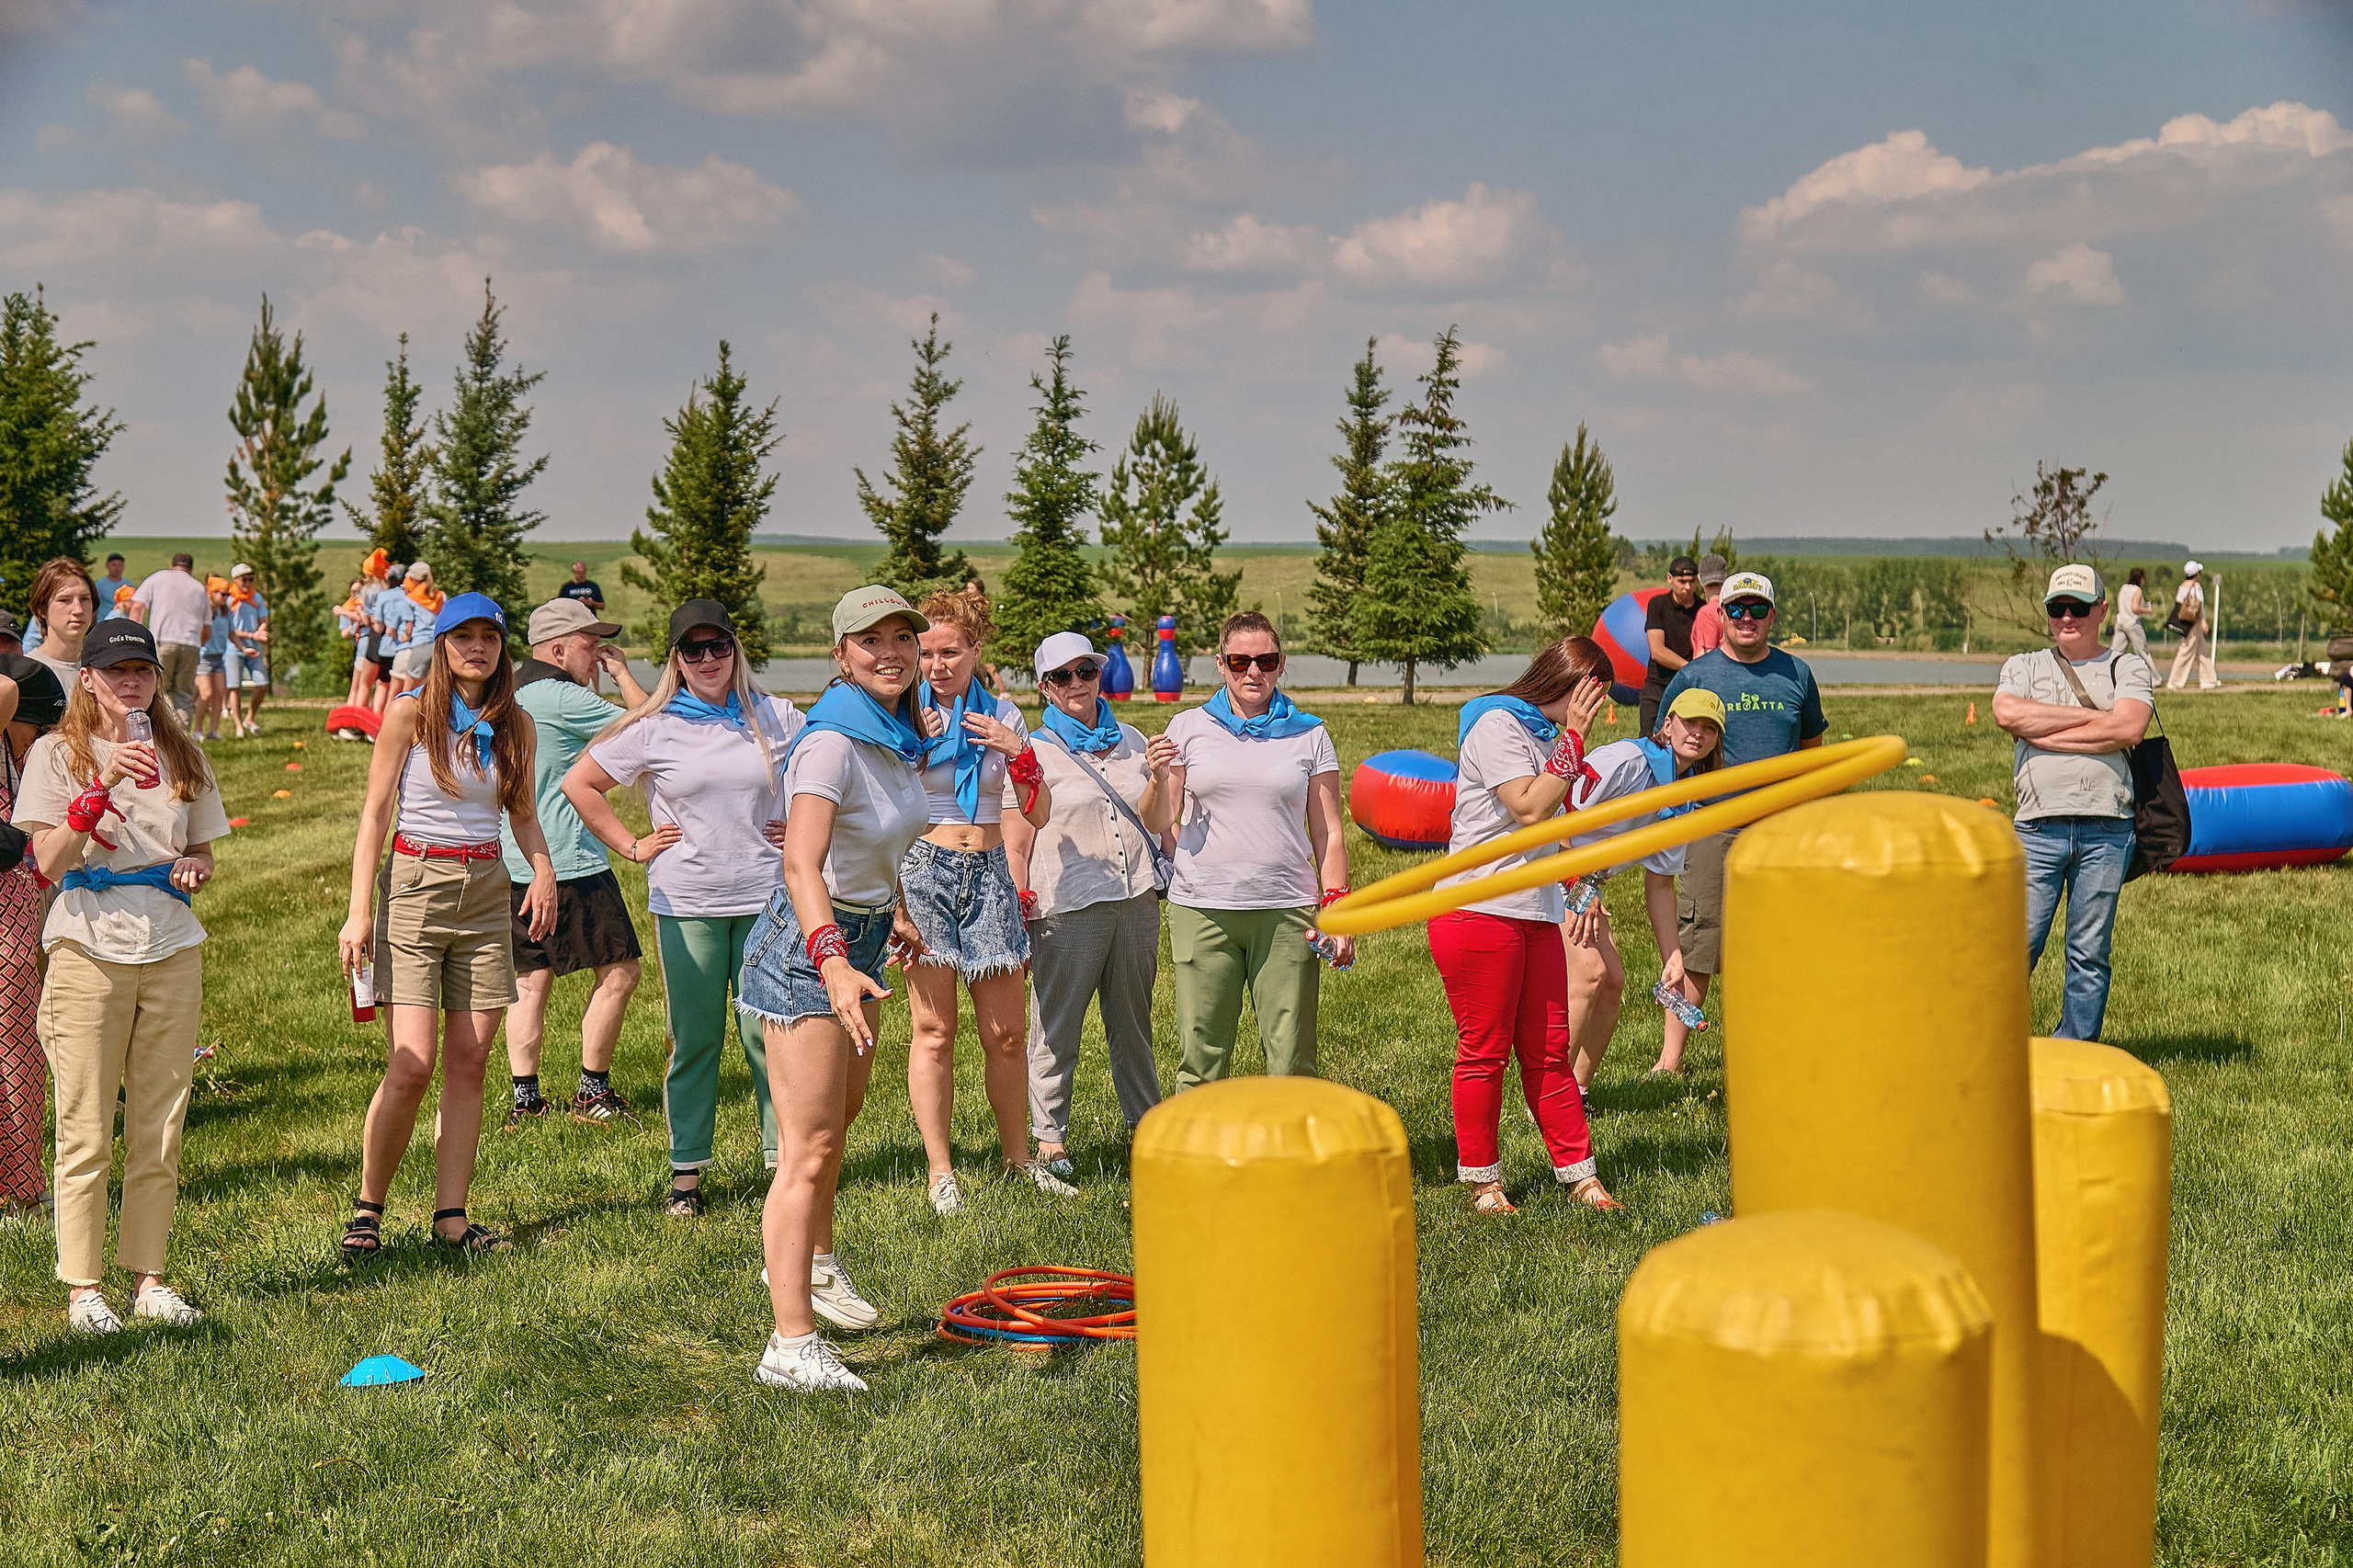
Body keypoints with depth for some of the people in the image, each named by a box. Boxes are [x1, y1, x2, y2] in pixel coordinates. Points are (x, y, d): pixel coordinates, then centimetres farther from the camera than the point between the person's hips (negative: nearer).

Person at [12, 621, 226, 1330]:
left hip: (172, 951, 4)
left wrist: (195, 867, -1)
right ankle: (83, 1285, 6)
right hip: (89, 947, -4)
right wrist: (103, 786, -21)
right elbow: (50, 864, -10)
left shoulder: (183, 757, 13)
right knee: (86, 1131, -2)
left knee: (160, 1128, 6)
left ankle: (148, 1276, 15)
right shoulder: (57, 754, 0)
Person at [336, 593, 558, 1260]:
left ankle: (451, 1217, 9)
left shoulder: (516, 724, 8)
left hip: (486, 893, 4)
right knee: (412, 1065, -11)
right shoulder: (411, 713, -3)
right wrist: (359, 910, -9)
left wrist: (544, 869, -4)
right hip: (414, 886, -4)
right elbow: (375, 813, -3)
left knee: (468, 1063, 3)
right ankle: (367, 1209, 5)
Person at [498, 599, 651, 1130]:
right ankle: (592, 1093, 4)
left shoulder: (509, 697, 13)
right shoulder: (563, 699, -15)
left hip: (513, 863, 9)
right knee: (618, 971, 0)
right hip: (569, 863, -9)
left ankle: (524, 1099, 11)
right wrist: (622, 672, 2)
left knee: (531, 980, 12)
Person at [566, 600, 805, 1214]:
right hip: (686, 903, -1)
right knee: (693, 1039, 4)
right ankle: (686, 1171, 13)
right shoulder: (654, 728, 1)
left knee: (768, 1033, 1)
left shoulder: (777, 719, 5)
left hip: (766, 898, 1)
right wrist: (631, 846, 4)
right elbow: (578, 783, 7)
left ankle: (783, 1159, 10)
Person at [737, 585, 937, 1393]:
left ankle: (811, 1261, 51)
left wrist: (892, 918, 31)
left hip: (861, 937, 9)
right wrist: (832, 961, -51)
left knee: (840, 1115, 27)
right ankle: (790, 1347, -10)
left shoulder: (900, 735, 2)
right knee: (809, 1148, -12)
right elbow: (802, 865, -37)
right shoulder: (833, 742, -25)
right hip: (809, 944, -9)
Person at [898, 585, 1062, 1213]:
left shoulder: (1002, 715, 8)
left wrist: (1018, 752, -5)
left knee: (1006, 1031, 6)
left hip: (989, 875, 3)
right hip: (923, 871, -3)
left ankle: (1017, 1154, 22)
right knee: (934, 1029, -1)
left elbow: (1037, 813, 9)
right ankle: (940, 1171, 7)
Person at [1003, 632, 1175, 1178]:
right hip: (1067, 908, -4)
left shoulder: (1131, 741, 12)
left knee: (1132, 1024, 15)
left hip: (1136, 901, 4)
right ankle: (1049, 1138, 10)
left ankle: (1147, 1122, 26)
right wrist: (1017, 925, -8)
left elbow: (1156, 823, 10)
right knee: (1057, 1028, 0)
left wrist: (1158, 776, -9)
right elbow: (1014, 849, -3)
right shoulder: (1035, 752, -3)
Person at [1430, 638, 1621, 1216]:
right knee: (1484, 1052, 0)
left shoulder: (1543, 733, 17)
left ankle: (1579, 1174, 12)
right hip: (1479, 909, -9)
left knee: (1549, 1052, 9)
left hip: (1536, 913, 9)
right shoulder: (1496, 724, -11)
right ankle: (1482, 1180, 10)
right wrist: (1573, 739, -17)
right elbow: (1530, 809, -20)